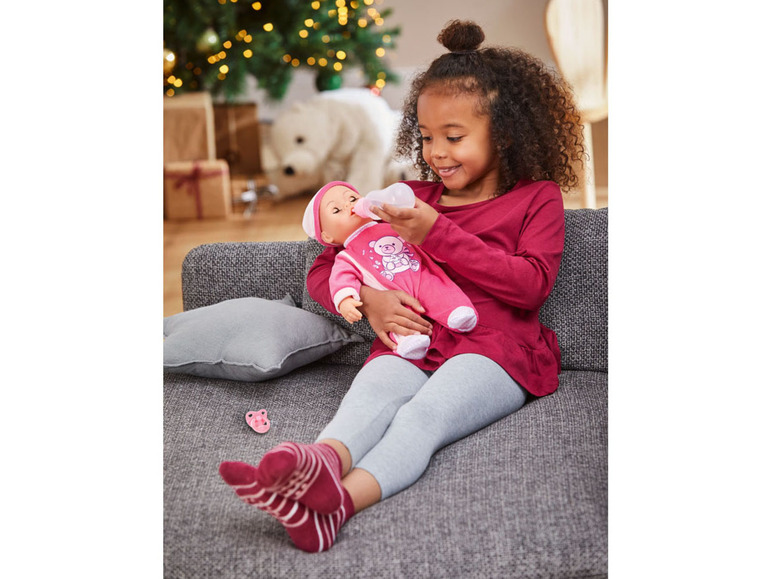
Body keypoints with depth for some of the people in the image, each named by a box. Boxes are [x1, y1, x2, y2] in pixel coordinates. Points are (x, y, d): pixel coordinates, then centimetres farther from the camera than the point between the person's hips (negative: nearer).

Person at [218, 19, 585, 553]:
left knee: (424, 413, -33)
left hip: (495, 349, -3)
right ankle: (322, 462, -62)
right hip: (414, 341, 3)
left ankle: (341, 499, -59)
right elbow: (324, 270, 19)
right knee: (371, 392, -32)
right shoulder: (413, 201, 23)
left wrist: (439, 234, -11)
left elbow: (531, 284, -6)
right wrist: (366, 299, -6)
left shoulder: (538, 199, 12)